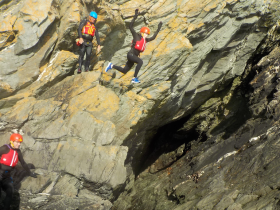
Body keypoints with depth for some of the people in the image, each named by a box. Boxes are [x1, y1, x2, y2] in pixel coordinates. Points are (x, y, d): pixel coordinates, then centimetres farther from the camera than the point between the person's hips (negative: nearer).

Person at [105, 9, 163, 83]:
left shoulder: (145, 40, 12)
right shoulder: (137, 36, -5)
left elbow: (153, 37, 26)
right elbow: (130, 26, -11)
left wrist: (158, 28, 24)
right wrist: (135, 17, -16)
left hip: (135, 56, 8)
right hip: (131, 54, -8)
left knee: (124, 71, 13)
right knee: (140, 61, -30)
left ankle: (111, 66, 30)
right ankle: (134, 78, -27)